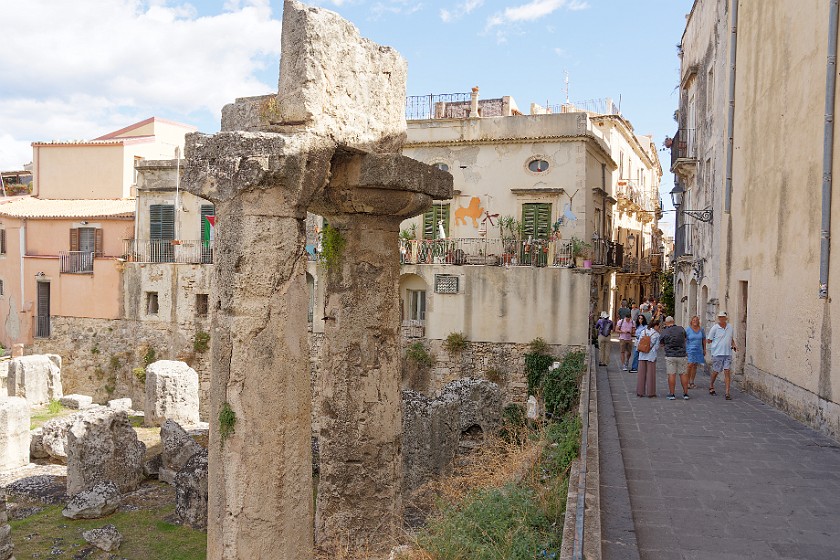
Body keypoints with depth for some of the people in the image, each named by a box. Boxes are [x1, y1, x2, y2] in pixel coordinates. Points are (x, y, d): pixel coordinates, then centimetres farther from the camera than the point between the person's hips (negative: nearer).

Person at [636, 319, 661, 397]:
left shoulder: (643, 332, 5)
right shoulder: (657, 334, -5)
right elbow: (656, 347, -6)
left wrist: (640, 351, 12)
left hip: (642, 355, 4)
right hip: (651, 356, -3)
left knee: (641, 373, 8)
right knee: (650, 374, 3)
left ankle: (640, 392, 10)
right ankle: (650, 392, 6)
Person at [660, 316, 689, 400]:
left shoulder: (664, 332, -5)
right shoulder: (681, 329, 0)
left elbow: (662, 344, 4)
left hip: (670, 355, -2)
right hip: (681, 355, 2)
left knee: (671, 374, 0)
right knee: (683, 374, 8)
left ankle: (671, 394, 0)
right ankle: (685, 394, 10)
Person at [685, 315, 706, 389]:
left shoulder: (701, 329, 6)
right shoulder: (688, 330, -5)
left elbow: (704, 339, 15)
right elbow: (684, 340, -5)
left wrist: (704, 349, 13)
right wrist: (684, 350, -11)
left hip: (698, 350, 4)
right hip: (690, 350, -4)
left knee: (695, 366, 7)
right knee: (690, 365, -14)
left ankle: (692, 382, 14)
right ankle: (687, 382, -4)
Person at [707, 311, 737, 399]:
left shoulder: (730, 327, 9)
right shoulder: (714, 328, -5)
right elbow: (709, 340, 0)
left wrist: (733, 345, 8)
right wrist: (718, 342, 0)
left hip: (728, 353, 3)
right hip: (717, 353, -3)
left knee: (727, 372, -4)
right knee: (716, 371, 7)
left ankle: (727, 392, -5)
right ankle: (711, 386, 33)